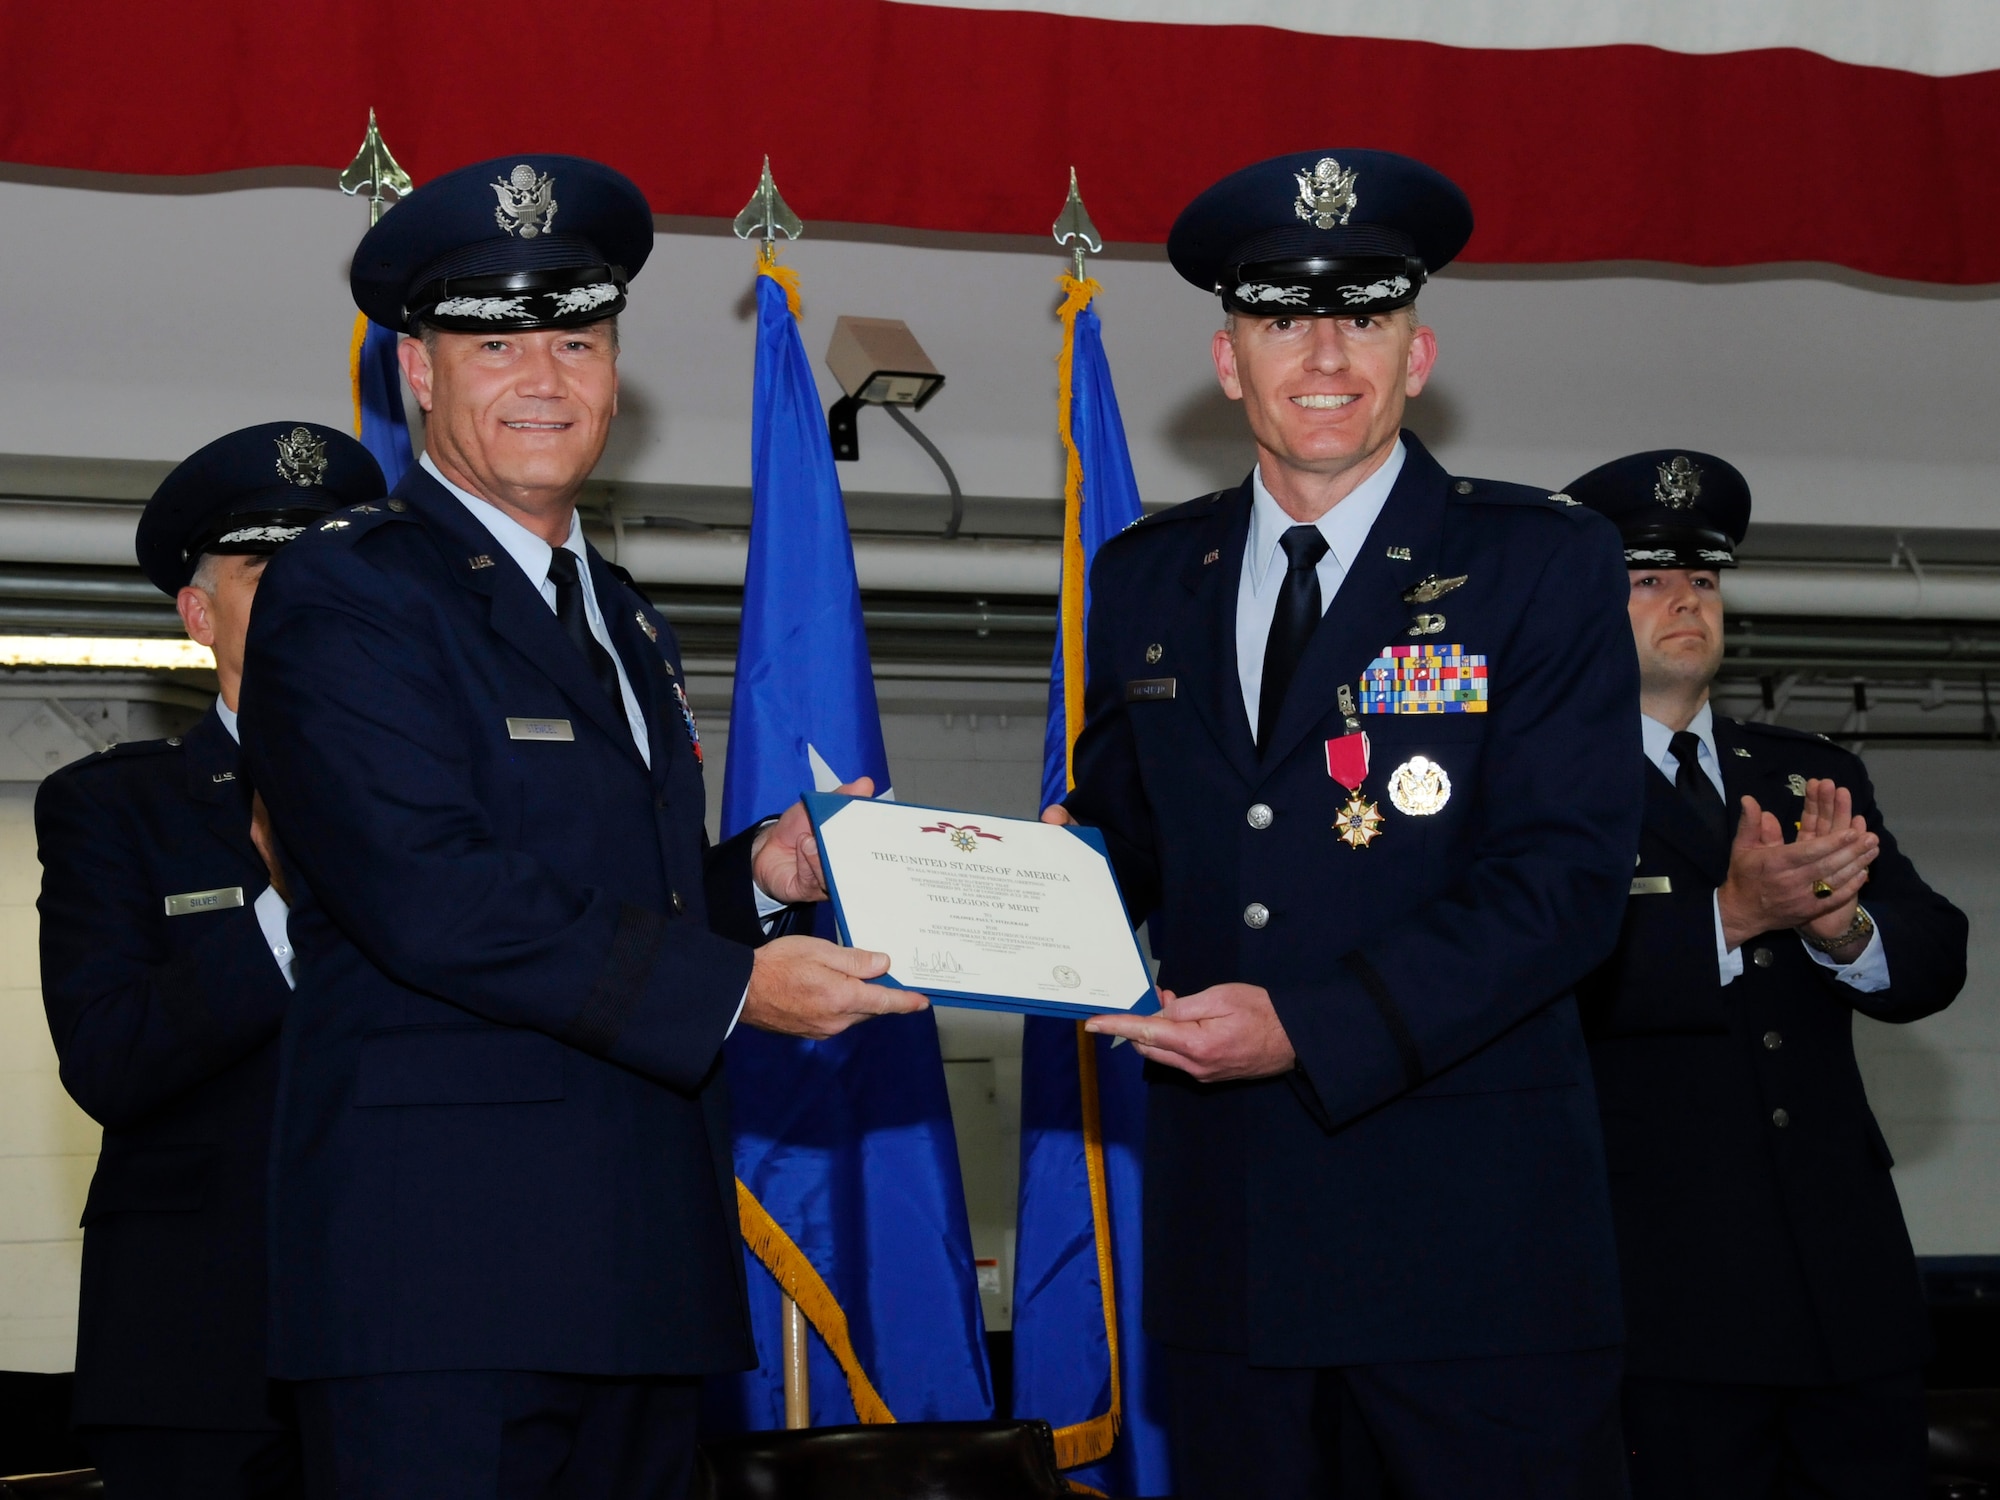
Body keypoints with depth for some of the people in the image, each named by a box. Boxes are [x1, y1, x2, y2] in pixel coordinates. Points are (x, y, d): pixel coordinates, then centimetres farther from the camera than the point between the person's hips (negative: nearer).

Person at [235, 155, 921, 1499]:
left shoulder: (624, 619, 22)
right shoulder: (345, 595, -6)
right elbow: (433, 898, -18)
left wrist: (755, 875, 7)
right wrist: (731, 984, -16)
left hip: (640, 1272, 8)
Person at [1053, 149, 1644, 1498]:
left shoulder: (1545, 565, -3)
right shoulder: (1146, 581, 11)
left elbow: (1566, 877, -11)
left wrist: (1310, 1028, -20)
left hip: (1471, 1234, -4)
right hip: (1228, 1228, 4)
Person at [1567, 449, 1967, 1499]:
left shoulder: (1813, 775, 16)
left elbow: (1932, 964, 6)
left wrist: (1841, 926, -15)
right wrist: (1732, 915, -28)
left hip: (1852, 1282, 5)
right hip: (1668, 1292, -5)